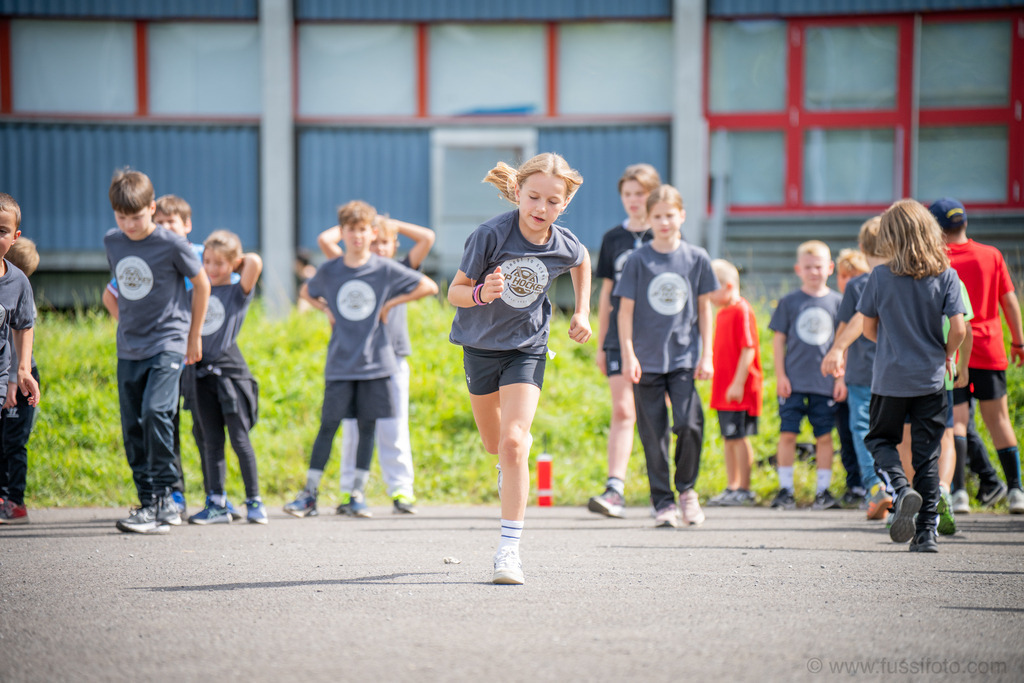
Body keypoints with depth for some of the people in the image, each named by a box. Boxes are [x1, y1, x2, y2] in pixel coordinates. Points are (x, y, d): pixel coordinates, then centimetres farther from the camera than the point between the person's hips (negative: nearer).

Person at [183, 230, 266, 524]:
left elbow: (255, 263, -14)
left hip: (229, 372, -4)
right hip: (200, 373, 4)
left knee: (239, 439, -2)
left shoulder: (239, 293, 1)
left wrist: (242, 262, 1)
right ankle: (216, 503, 6)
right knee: (210, 440, 5)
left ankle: (254, 501, 4)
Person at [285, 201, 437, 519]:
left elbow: (429, 287, 2)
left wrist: (390, 304, -3)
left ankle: (359, 494, 11)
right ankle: (309, 494, 3)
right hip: (340, 364, 0)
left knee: (367, 426, 3)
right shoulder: (329, 271, 3)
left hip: (375, 361, 0)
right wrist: (326, 309, 4)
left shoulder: (386, 269, -2)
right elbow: (306, 292, 23)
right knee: (328, 425, -2)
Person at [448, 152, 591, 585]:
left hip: (527, 347, -1)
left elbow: (581, 261, 12)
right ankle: (511, 466, 57)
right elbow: (455, 291, -18)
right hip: (480, 344, 1)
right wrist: (481, 293, -39)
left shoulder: (565, 247, -15)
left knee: (512, 443, -18)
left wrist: (582, 313, 9)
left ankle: (509, 549, -17)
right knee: (494, 446, 17)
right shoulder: (491, 235, -24)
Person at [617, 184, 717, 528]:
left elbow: (704, 308, 10)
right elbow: (626, 310, 1)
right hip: (647, 359, 0)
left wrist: (706, 355, 6)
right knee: (654, 435, 2)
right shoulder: (638, 260, 0)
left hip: (684, 356, 0)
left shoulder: (697, 258, 4)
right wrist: (628, 355, -6)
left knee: (689, 424, -14)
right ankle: (663, 502, 11)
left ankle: (686, 488, 9)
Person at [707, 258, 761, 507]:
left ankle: (744, 489, 0)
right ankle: (732, 487, 19)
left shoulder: (741, 311, -12)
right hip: (723, 389, 9)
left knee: (739, 437, -5)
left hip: (739, 390, -9)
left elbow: (748, 349, -18)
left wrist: (738, 383, -21)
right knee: (728, 438, 12)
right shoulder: (722, 312, 16)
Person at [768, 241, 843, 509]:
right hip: (793, 382, -1)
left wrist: (842, 378, 3)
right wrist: (780, 375, -2)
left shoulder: (837, 302, 6)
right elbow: (779, 340, 5)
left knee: (824, 436, 3)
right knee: (787, 434, -3)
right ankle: (785, 489, 5)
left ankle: (823, 490, 11)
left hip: (825, 383, 1)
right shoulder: (789, 302, 3)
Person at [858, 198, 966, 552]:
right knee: (927, 455, 8)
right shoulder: (946, 276, -6)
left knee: (880, 439, 17)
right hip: (930, 378, 1)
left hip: (890, 377, -1)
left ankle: (902, 488, -12)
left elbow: (869, 328, 0)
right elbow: (958, 329, -9)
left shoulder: (880, 277, -8)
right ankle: (927, 532, 5)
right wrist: (947, 355, 10)